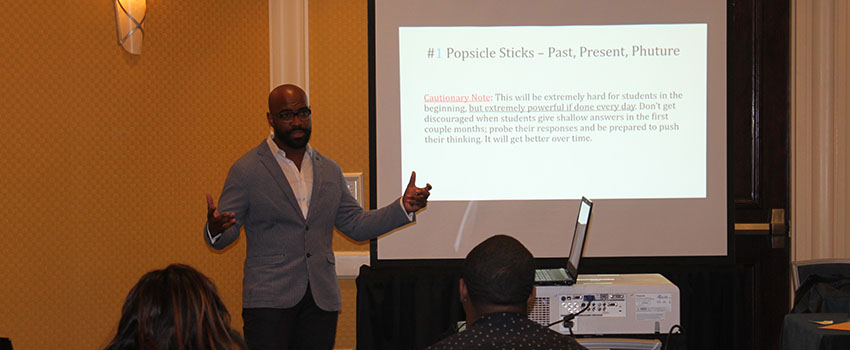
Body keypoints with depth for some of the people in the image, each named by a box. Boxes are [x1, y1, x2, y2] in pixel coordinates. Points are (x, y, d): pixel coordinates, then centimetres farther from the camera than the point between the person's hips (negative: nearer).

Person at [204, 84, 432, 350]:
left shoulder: (329, 170, 15)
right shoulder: (246, 170, 0)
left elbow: (356, 225, 16)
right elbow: (223, 237, -2)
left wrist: (404, 207, 3)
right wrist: (215, 228, -27)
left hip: (322, 299, 4)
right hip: (269, 299, -4)